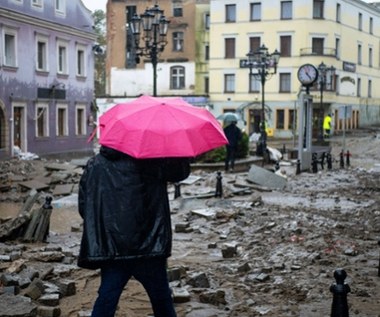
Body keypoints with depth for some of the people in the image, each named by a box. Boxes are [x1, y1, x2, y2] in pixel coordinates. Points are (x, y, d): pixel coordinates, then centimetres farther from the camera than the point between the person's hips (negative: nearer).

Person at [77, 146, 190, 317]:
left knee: (106, 300, 9)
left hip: (111, 249, 3)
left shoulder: (94, 165, 5)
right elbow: (181, 170, 2)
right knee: (161, 298, 14)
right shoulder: (149, 163, -7)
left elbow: (83, 204, 8)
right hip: (147, 246, -3)